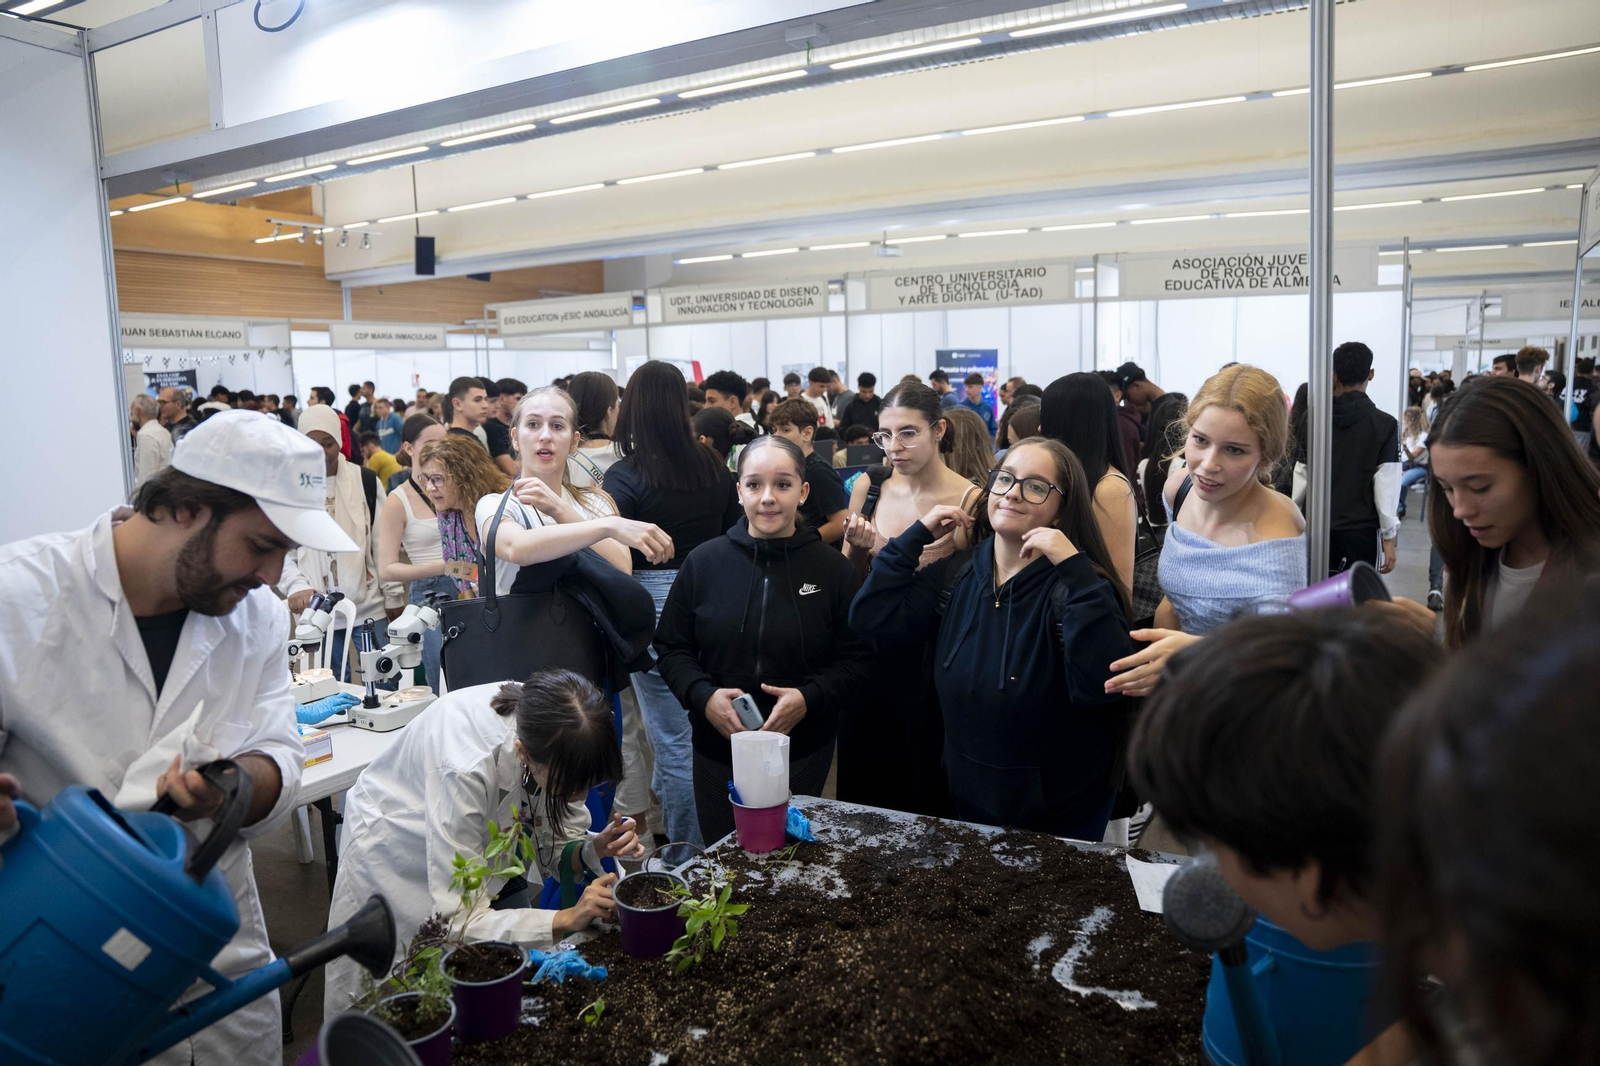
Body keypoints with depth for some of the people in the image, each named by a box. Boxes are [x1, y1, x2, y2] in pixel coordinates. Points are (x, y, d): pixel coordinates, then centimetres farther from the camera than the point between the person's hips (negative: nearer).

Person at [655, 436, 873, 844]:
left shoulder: (832, 569, -3)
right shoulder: (703, 562, -1)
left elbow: (857, 659, -1)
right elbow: (671, 649, 5)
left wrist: (809, 697, -17)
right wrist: (703, 695, -12)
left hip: (804, 754, -1)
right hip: (718, 752, 1)